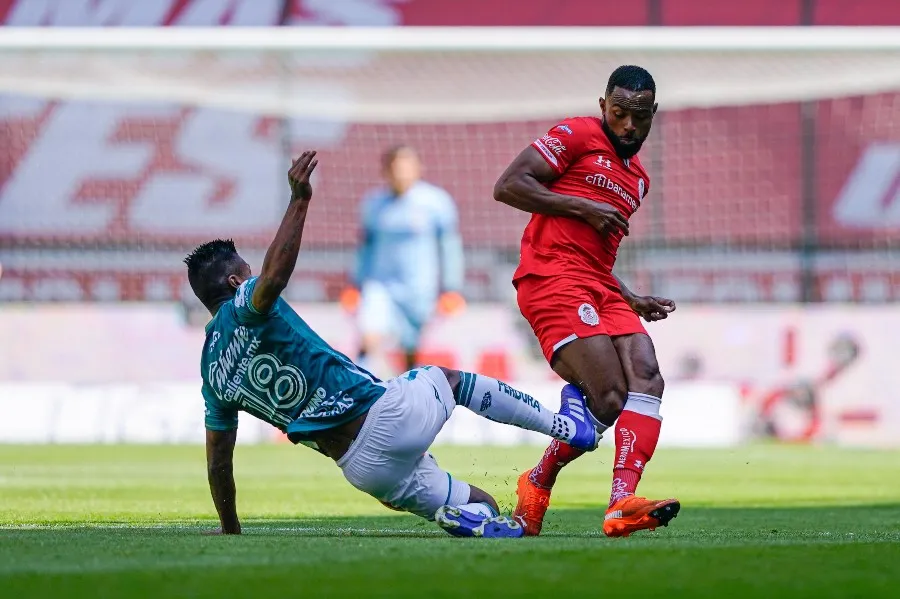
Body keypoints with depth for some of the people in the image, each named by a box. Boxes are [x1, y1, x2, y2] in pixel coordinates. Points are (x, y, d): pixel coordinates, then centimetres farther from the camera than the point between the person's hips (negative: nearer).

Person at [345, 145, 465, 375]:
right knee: (370, 338, -21)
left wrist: (451, 290, -3)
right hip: (380, 286, 1)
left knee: (413, 353, 6)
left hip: (419, 290, -1)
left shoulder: (436, 201, -3)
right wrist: (358, 285, 18)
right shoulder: (374, 203, 6)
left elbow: (450, 247, 1)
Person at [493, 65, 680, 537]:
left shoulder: (638, 178, 26)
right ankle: (537, 483, 4)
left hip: (600, 287, 8)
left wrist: (632, 300, 20)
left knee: (647, 380, -15)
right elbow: (507, 186, -7)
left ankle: (622, 503, -26)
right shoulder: (579, 135, 2)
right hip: (552, 280, -8)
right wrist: (584, 206, -10)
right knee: (608, 397, -18)